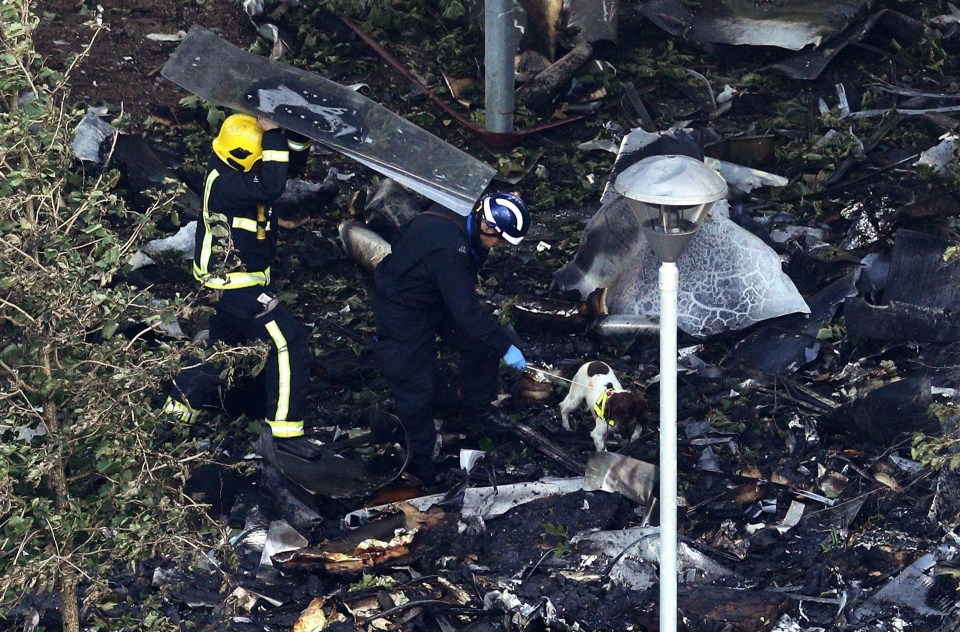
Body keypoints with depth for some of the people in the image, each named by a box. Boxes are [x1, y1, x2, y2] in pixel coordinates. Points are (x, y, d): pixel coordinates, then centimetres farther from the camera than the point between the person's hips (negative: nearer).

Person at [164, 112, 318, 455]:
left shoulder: (238, 170, 2)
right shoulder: (225, 181, -25)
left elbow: (292, 163, 9)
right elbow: (272, 187, -39)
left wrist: (296, 133, -11)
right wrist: (272, 132, -34)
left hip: (228, 278, 10)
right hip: (236, 282, -10)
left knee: (223, 344, 25)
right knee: (288, 342, -12)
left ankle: (179, 405, 34)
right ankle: (283, 429, -11)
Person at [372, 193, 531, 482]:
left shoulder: (463, 215, -14)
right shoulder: (448, 252, -41)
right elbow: (467, 314, -35)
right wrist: (506, 347, -26)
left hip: (438, 294, 9)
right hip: (403, 310, -9)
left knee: (483, 343, 10)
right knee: (416, 385, -3)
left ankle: (476, 408, 33)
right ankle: (418, 462, 14)